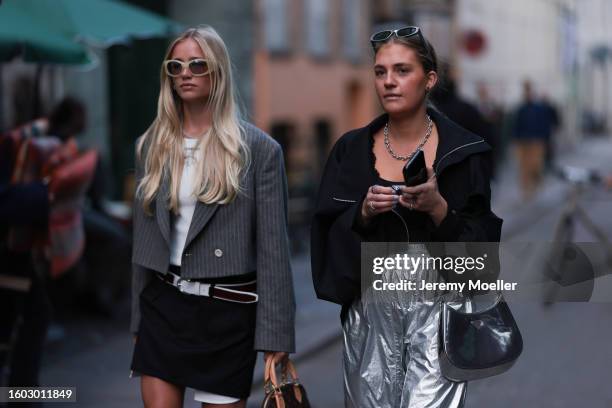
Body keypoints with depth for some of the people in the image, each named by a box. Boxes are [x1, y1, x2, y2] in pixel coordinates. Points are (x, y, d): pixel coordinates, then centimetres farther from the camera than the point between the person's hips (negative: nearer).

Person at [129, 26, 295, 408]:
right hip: (163, 303, 3)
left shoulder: (259, 148, -6)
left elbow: (273, 248, -7)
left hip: (227, 310, -3)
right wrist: (139, 318, 11)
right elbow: (144, 236, 11)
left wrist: (275, 334, -10)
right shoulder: (153, 145, 7)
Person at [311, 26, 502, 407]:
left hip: (437, 308, -2)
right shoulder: (352, 150, 4)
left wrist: (439, 208, -20)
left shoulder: (464, 151, -3)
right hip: (370, 309, 3)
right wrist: (364, 212, -15)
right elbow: (328, 236, 3)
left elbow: (482, 243, -4)